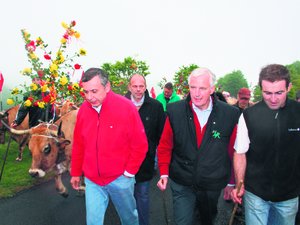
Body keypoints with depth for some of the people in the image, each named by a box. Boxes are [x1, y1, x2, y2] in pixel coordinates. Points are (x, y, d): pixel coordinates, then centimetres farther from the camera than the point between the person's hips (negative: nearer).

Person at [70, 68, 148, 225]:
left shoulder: (126, 107, -15)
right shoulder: (84, 109, -4)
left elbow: (140, 145, -10)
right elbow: (78, 145, 6)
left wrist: (129, 172, -7)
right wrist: (76, 172, 13)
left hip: (120, 179, -2)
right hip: (92, 180, 3)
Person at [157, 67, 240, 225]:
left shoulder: (230, 114, -12)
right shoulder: (175, 111, -12)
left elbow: (233, 151, -1)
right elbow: (165, 146, -1)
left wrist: (232, 183, 5)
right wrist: (164, 173, -9)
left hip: (213, 186, 2)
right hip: (182, 185, -1)